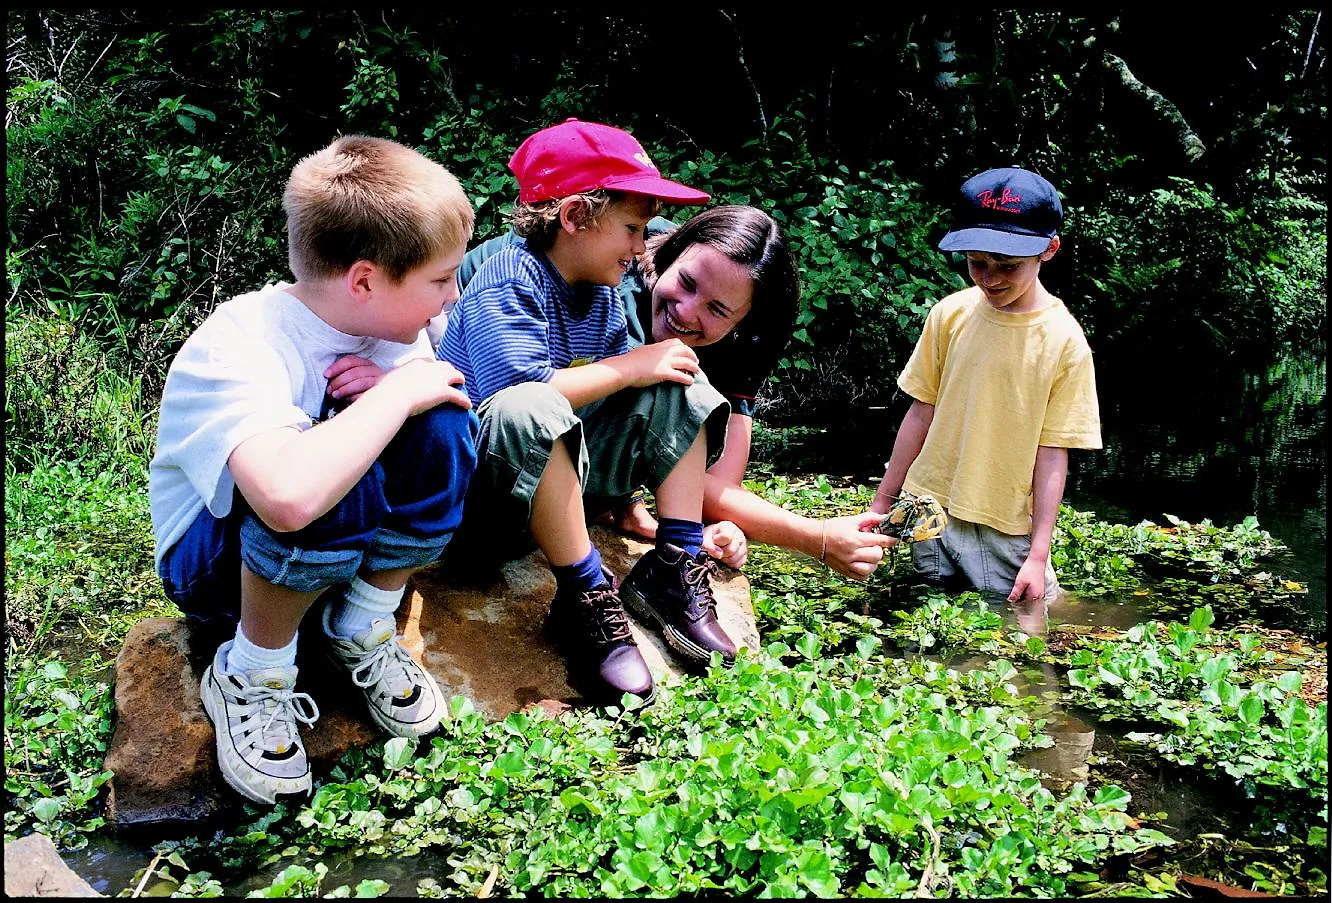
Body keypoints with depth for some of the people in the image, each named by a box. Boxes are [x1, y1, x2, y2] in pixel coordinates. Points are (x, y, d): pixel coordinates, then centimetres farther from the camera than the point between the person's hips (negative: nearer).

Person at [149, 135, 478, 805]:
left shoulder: (389, 322, -11)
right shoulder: (236, 349, -32)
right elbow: (289, 495, -52)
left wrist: (389, 389, -23)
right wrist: (395, 393, -36)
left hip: (336, 548, 6)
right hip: (214, 560, -5)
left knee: (440, 428, -22)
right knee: (334, 483, -38)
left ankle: (361, 630, -3)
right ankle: (249, 675, -11)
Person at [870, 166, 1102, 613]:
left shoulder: (1064, 339, -9)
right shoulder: (950, 313, -2)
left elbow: (1052, 452, -8)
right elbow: (922, 412, 4)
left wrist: (1039, 555, -11)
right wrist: (881, 503, 6)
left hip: (1006, 530, -2)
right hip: (929, 514, 2)